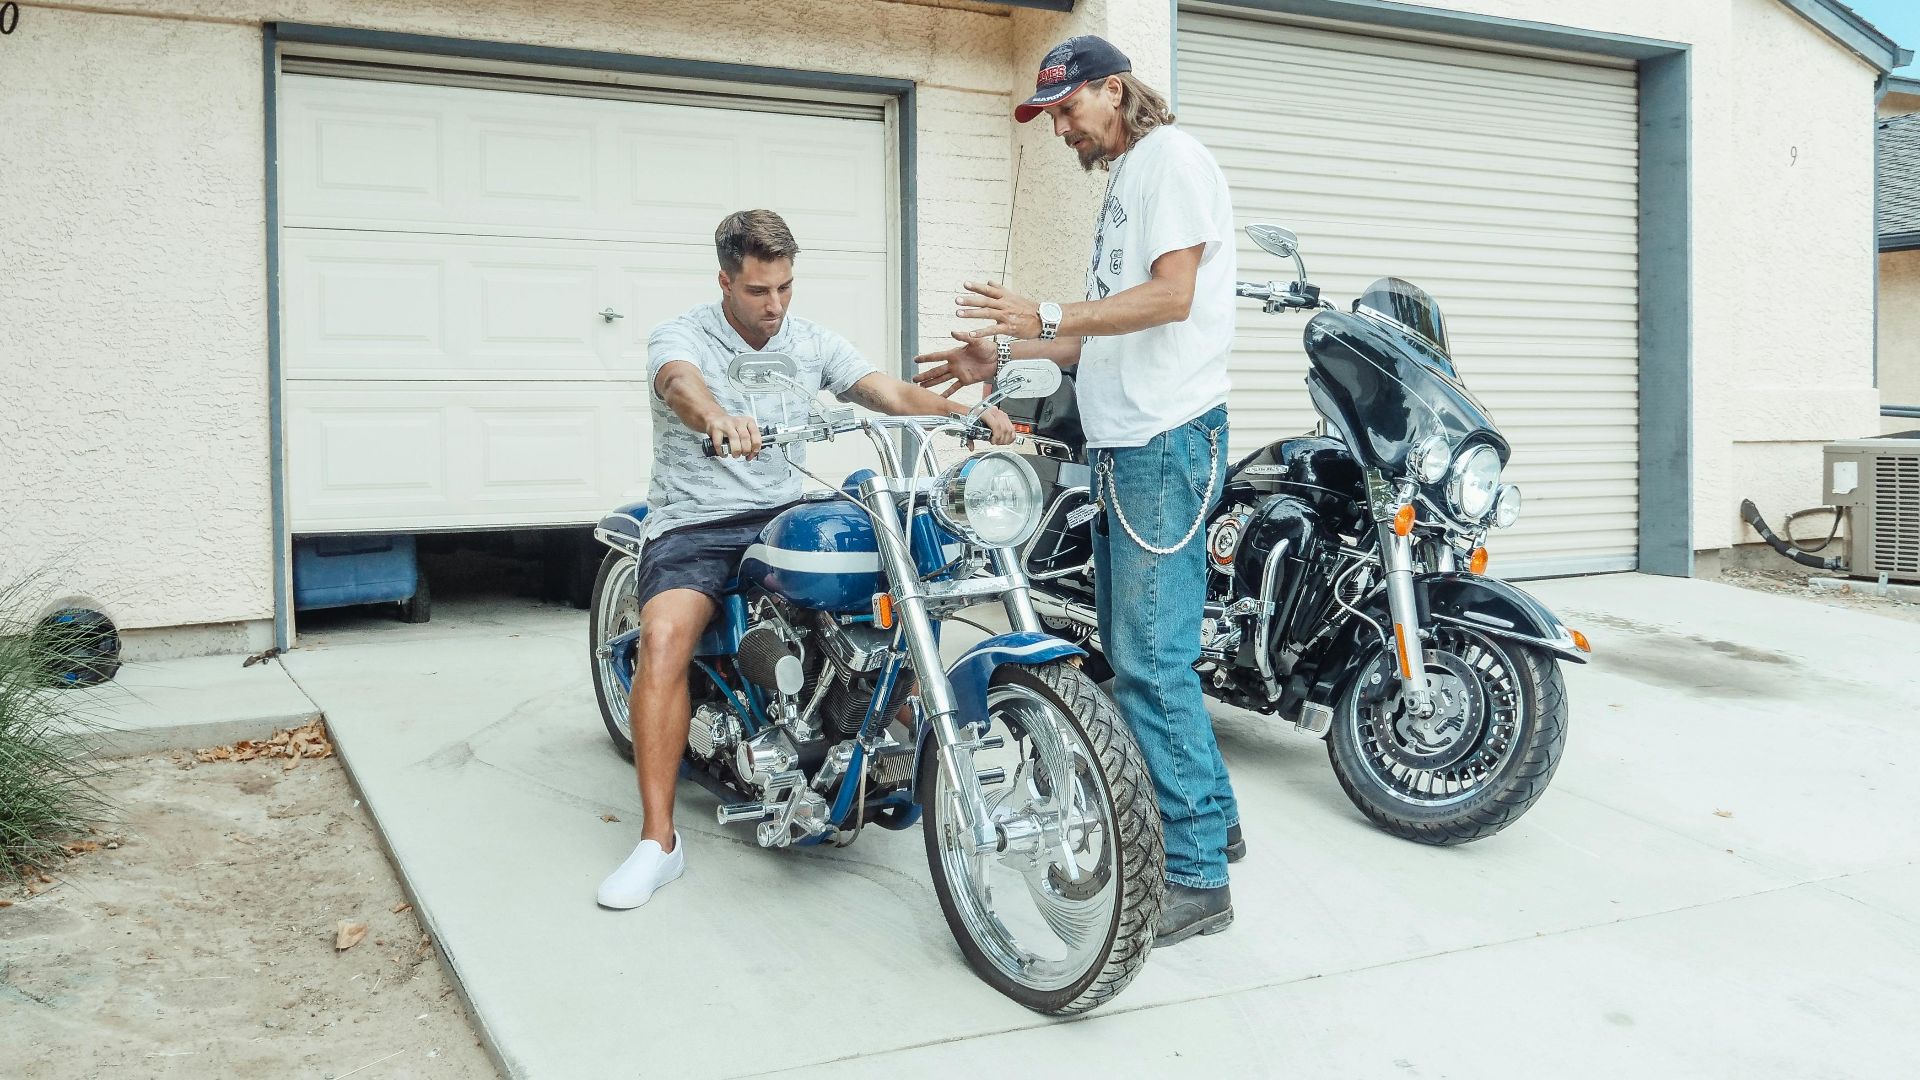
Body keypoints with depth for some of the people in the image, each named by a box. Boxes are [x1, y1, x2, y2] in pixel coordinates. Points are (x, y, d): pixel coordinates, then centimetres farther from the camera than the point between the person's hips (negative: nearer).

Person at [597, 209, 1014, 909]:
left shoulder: (812, 343, 10)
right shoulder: (681, 336, -3)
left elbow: (889, 393, -2)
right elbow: (682, 384, -28)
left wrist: (966, 411, -23)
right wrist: (720, 419, -53)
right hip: (693, 526, -4)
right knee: (664, 638, -31)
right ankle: (658, 841, -24)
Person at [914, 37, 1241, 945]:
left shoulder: (1171, 156, -4)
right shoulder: (1121, 182, 25)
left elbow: (1171, 294, -17)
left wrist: (1047, 317, -17)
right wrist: (1003, 354, 16)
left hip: (1167, 442, -10)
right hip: (1122, 445, 10)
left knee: (1152, 660, -12)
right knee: (1133, 654, 14)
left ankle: (1194, 876, -5)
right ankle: (1211, 817, 27)